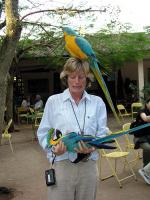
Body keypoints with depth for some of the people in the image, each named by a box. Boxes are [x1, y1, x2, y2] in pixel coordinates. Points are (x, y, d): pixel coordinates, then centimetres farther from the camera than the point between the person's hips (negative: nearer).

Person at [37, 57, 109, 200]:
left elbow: (102, 133, 4)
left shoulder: (97, 102, 5)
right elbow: (43, 132, 4)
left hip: (89, 166, 2)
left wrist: (92, 148, -17)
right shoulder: (53, 101, 2)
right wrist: (54, 149, -15)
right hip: (61, 165, -1)